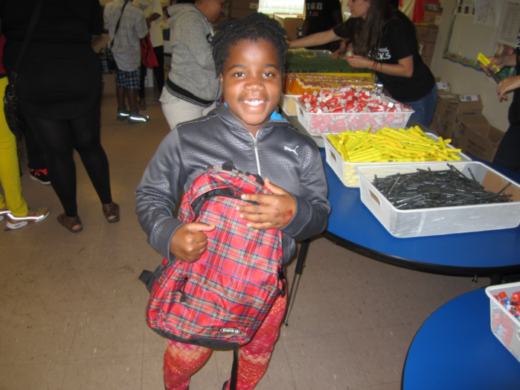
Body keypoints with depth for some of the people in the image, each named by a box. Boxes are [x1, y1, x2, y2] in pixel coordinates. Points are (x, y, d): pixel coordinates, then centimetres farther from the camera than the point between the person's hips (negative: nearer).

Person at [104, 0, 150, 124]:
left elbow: (107, 26, 9)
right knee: (132, 84, 4)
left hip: (115, 51, 6)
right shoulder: (137, 13, -21)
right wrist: (147, 21, 5)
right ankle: (133, 114, 11)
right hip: (130, 53, -6)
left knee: (120, 82, 16)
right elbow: (142, 34, -11)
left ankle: (121, 111, 26)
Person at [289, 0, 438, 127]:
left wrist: (368, 63, -24)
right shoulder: (357, 23, -6)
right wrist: (287, 45, 3)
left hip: (417, 96, -6)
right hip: (392, 92, 7)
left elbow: (407, 70, -23)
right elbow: (324, 37, 3)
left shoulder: (398, 26, -26)